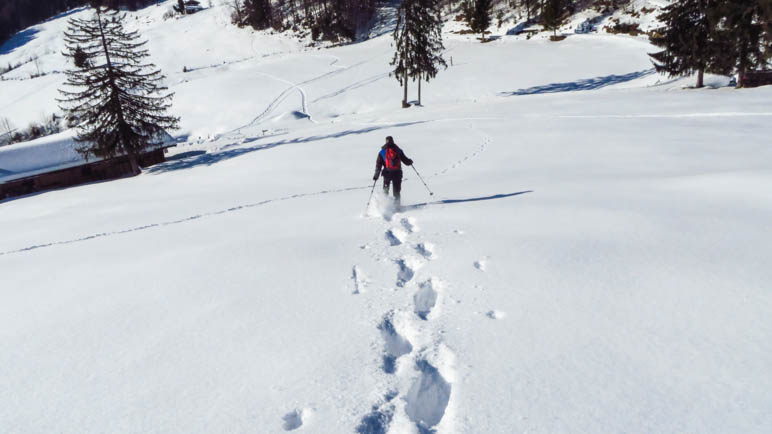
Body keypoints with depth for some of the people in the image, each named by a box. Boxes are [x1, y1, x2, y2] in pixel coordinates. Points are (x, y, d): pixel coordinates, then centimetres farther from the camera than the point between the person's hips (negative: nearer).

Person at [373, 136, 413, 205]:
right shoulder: (398, 150, 4)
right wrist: (410, 161, 29)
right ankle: (396, 204, 4)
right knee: (396, 190, 10)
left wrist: (376, 175, 4)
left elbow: (378, 164, 1)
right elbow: (405, 160, 6)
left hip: (387, 173, 0)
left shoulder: (382, 152, 5)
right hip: (397, 173, 0)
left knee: (385, 189, 13)